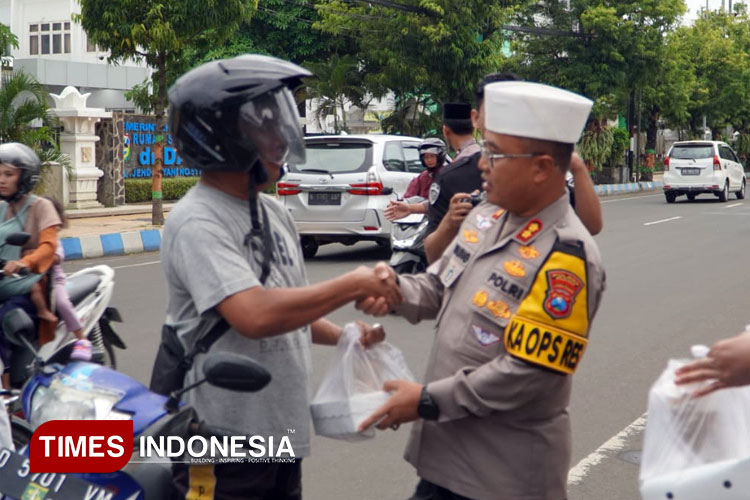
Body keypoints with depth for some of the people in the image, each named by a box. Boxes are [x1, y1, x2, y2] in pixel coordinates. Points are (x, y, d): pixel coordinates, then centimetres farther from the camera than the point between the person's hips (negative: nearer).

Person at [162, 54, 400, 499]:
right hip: (224, 448, -8)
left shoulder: (275, 213, 10)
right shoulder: (197, 224, -19)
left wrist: (343, 336, 5)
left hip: (283, 434, 8)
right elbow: (255, 316, -31)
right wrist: (353, 286, -21)